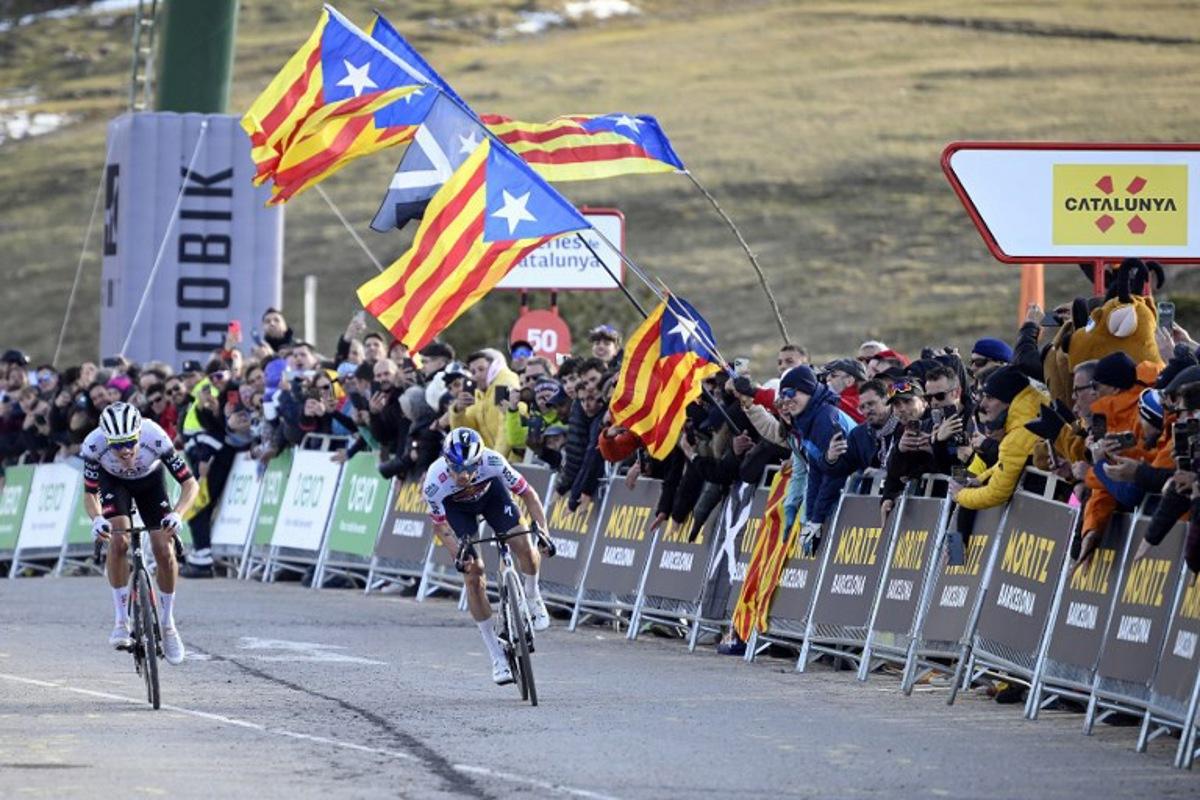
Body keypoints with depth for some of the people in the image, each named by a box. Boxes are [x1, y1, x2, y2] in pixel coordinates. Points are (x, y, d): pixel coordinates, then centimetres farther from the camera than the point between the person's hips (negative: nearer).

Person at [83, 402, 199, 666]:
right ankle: (121, 620, -15)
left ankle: (167, 622, 10)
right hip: (113, 482, 0)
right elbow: (90, 493, -22)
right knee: (118, 541, -25)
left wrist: (177, 515, -49)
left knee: (165, 552, -11)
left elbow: (190, 485, -31)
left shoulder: (155, 438, -38)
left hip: (149, 480, 0)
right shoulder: (94, 444, -36)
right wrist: (97, 519, -44)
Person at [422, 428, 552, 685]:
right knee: (473, 574, -11)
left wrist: (542, 530, -35)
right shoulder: (435, 483, -37)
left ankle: (532, 597, 15)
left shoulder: (493, 462, -37)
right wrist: (458, 556, -35)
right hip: (456, 506, -1)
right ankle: (497, 656, -3)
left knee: (523, 547, -20)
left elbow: (528, 494, -24)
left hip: (491, 492, 1)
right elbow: (440, 526, -20)